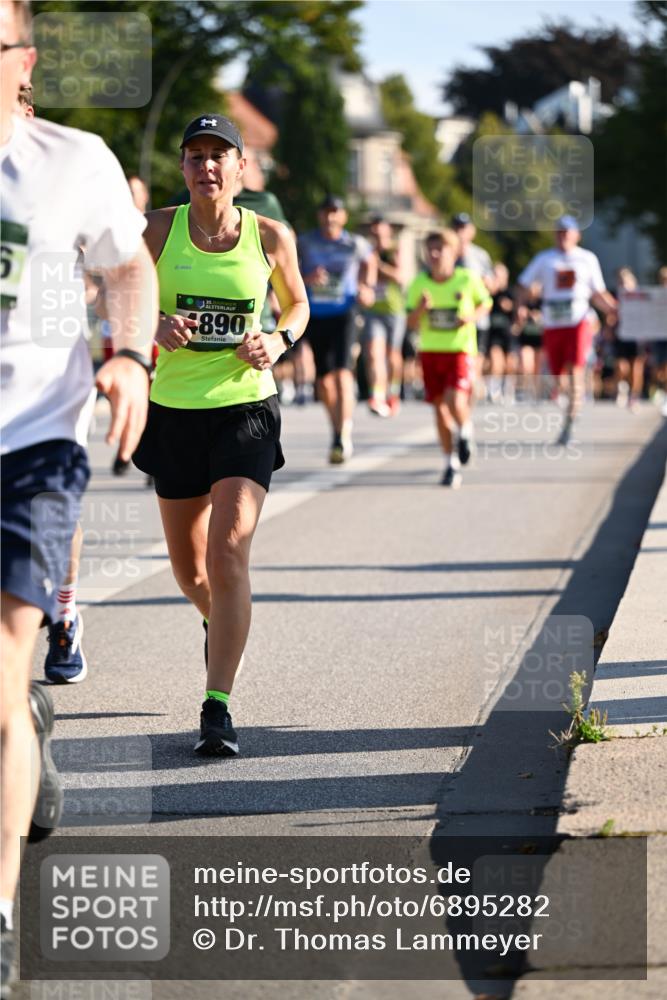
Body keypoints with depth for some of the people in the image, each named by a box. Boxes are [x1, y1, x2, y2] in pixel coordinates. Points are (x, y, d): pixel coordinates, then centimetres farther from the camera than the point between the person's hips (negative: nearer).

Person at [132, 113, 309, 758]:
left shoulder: (270, 236, -1)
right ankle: (219, 622, 50)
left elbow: (297, 304, 15)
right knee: (188, 567, 13)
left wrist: (278, 342, -6)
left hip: (245, 410, -2)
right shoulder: (158, 231, -2)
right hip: (175, 411, 2)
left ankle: (217, 710, -16)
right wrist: (156, 328, -16)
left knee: (229, 553, -17)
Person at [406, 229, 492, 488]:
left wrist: (472, 317, -11)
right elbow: (412, 324, 1)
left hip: (460, 350, -3)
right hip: (430, 351, 3)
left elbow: (485, 304, 9)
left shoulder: (467, 279, -7)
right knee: (440, 407, 6)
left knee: (455, 402, -20)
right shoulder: (419, 284, -1)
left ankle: (465, 432, 14)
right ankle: (451, 464, 18)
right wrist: (420, 308, -19)